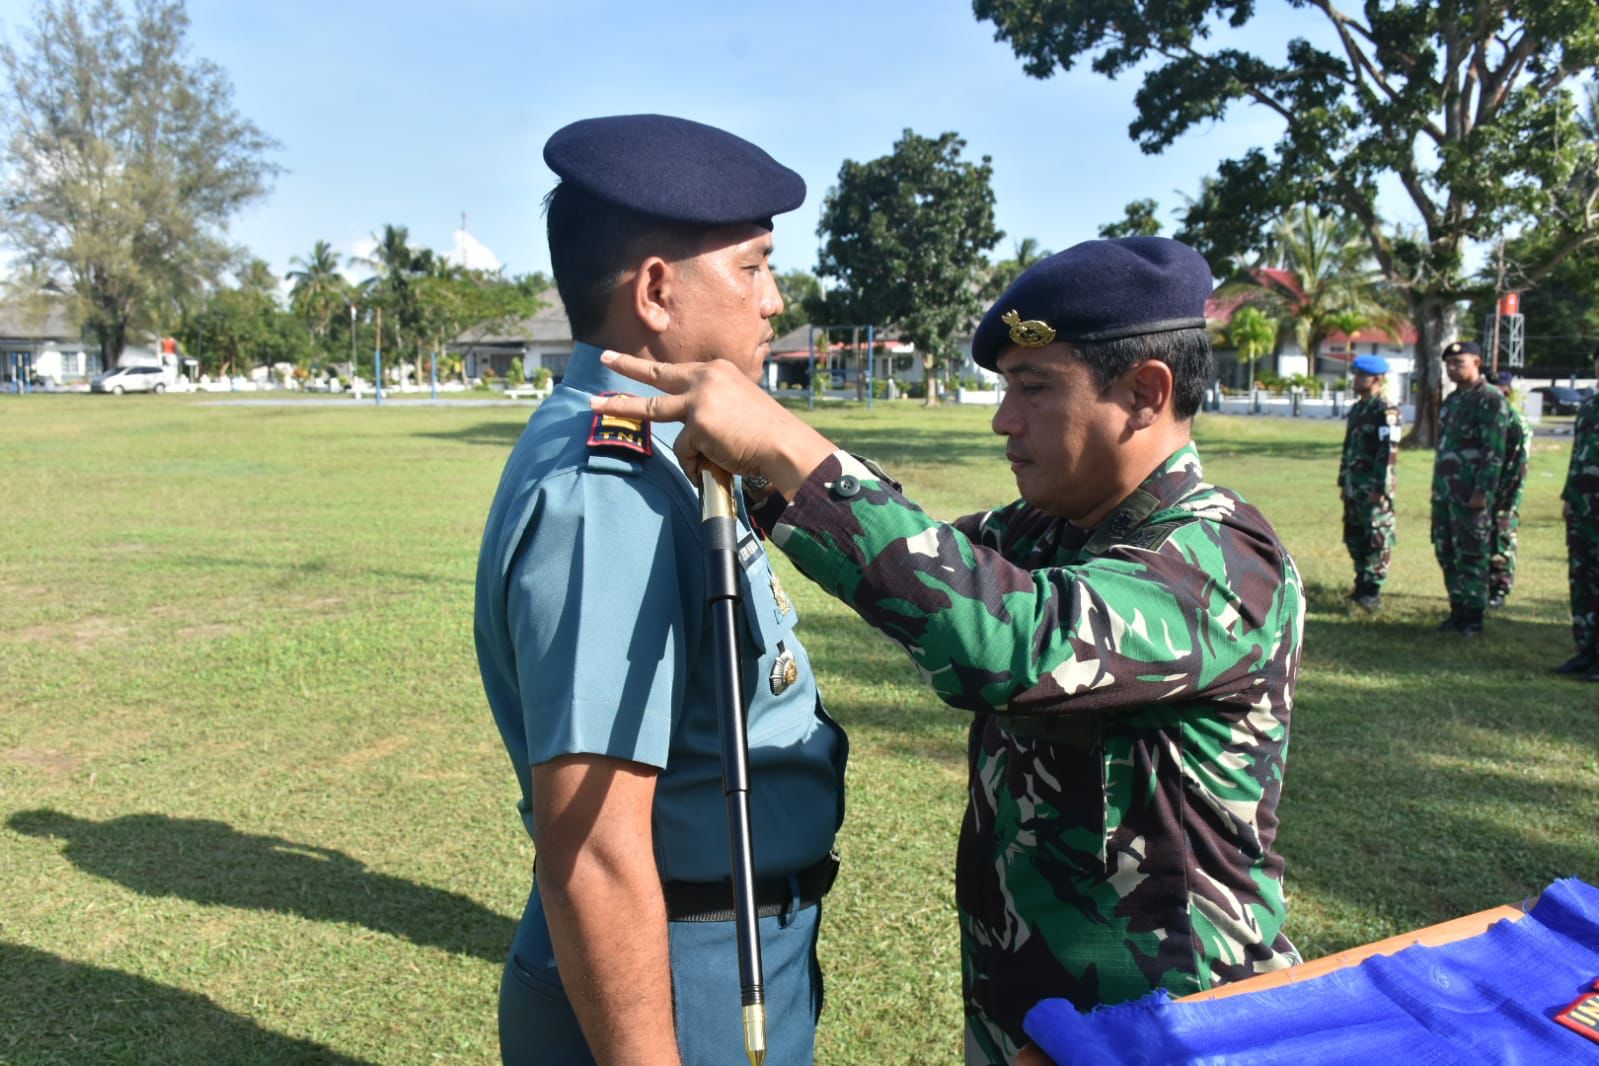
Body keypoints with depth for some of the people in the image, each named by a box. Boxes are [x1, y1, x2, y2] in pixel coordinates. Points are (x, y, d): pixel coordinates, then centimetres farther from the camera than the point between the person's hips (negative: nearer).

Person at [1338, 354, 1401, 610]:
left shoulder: (1386, 412, -11)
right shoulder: (1356, 409, 16)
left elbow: (1389, 453, -17)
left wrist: (1380, 488, -20)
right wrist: (1343, 482, 19)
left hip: (1373, 488, -9)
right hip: (1354, 486, 9)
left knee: (1376, 539, -4)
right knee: (1354, 537, 12)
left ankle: (1373, 590, 0)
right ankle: (1362, 584, 23)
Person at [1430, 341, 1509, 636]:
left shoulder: (1490, 400, -10)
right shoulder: (1452, 400, 17)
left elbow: (1494, 453, -15)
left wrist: (1482, 491, -20)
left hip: (1470, 493, -8)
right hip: (1445, 490, 8)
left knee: (1471, 556, -3)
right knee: (1446, 553, 11)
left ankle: (1473, 617, 5)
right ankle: (1457, 610, 20)